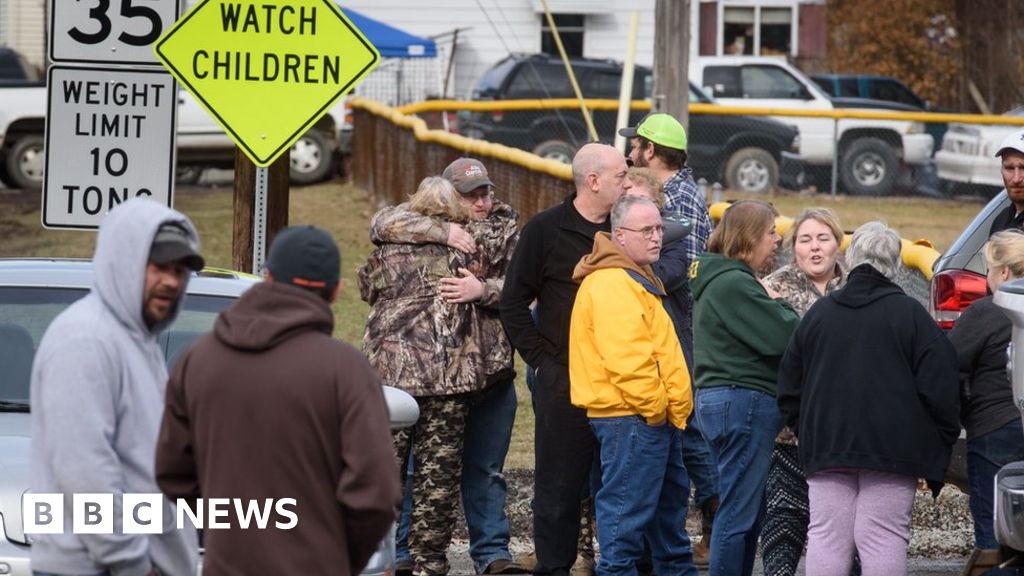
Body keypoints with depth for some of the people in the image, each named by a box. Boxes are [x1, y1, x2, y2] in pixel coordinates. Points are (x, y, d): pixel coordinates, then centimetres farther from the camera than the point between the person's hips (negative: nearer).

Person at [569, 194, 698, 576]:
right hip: (632, 417, -11)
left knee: (670, 498, 22)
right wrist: (654, 407, -18)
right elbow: (624, 358, -25)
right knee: (628, 509, -8)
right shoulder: (612, 285, -16)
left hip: (653, 417, 11)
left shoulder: (636, 278, 20)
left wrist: (672, 408, 20)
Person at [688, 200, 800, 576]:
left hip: (723, 400, 11)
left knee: (747, 512, 15)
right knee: (739, 514, -8)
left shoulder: (718, 279, 18)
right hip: (743, 403, -11)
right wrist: (777, 304, -2)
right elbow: (783, 337, -20)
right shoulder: (735, 284, -16)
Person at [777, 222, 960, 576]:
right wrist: (943, 443, 4)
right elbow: (939, 386, -6)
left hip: (826, 449, 3)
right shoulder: (909, 314, -4)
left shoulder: (818, 313, 10)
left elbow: (789, 387, 14)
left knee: (826, 538, 3)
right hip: (891, 450, -3)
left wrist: (805, 432, 23)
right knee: (884, 540, -5)